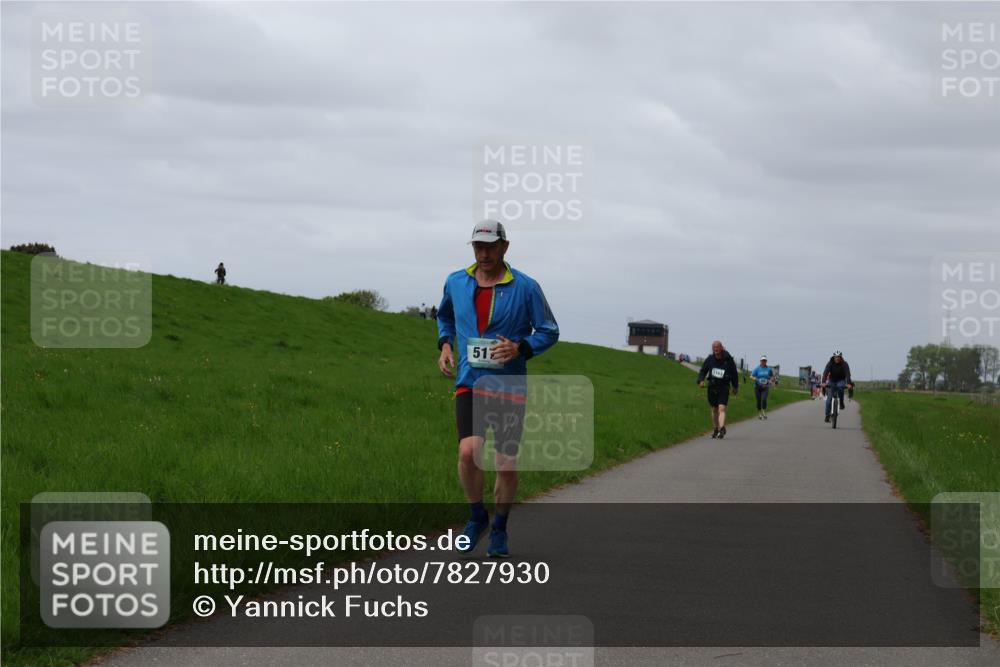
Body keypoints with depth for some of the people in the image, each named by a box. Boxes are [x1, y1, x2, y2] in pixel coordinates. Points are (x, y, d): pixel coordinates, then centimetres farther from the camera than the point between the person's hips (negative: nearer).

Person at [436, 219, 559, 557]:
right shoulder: (456, 283, 5)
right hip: (470, 382, 1)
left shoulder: (525, 287, -5)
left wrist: (520, 348, -17)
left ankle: (499, 529, 25)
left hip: (510, 386, -1)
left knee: (507, 464, 3)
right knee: (468, 452, -20)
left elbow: (549, 331, 1)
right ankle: (477, 517, 5)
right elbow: (444, 316, 26)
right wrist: (445, 345, 8)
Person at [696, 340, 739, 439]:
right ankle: (715, 429, 27)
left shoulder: (728, 360, -6)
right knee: (714, 409, 14)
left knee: (722, 408, -18)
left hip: (724, 387, -3)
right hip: (712, 387, 3)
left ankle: (722, 429, -28)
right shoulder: (710, 359, 0)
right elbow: (703, 371, 10)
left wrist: (735, 387, 15)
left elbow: (734, 374, 7)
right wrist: (701, 380, -9)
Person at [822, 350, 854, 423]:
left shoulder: (844, 364, -19)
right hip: (832, 381, 1)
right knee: (829, 398, -11)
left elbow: (847, 374, -30)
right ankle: (827, 416, -7)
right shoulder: (830, 363, -17)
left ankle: (841, 403, -19)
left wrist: (848, 383, -47)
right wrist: (824, 382, -45)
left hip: (841, 380, -1)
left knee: (840, 387, -38)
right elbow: (825, 373, -29)